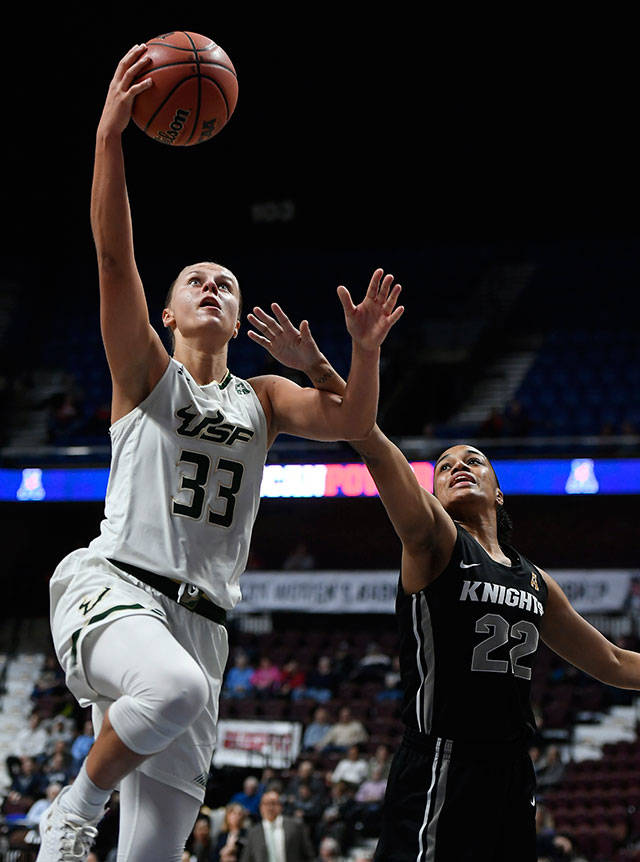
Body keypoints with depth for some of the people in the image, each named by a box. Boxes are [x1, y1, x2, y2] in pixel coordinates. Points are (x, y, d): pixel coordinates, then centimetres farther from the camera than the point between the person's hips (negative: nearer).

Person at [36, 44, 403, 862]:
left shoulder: (262, 399, 22)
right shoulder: (145, 371, 9)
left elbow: (351, 422, 5)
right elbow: (113, 257, -5)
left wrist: (364, 348, -15)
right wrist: (109, 135, -17)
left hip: (199, 623, 5)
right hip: (113, 585, -5)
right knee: (176, 686, -39)